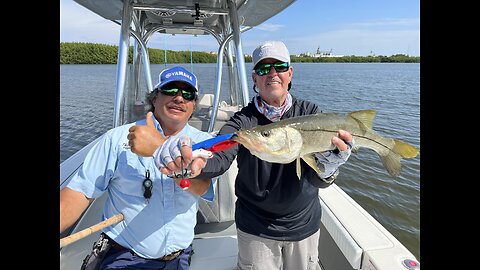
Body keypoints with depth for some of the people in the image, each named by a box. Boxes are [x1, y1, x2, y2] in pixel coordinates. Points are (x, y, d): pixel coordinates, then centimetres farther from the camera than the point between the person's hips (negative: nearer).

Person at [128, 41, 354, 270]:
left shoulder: (310, 113, -10)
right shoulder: (243, 120, -13)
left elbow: (317, 180, -18)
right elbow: (219, 157, -31)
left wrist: (327, 166, -41)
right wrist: (194, 162, -54)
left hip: (305, 225, 2)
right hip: (255, 229, -2)